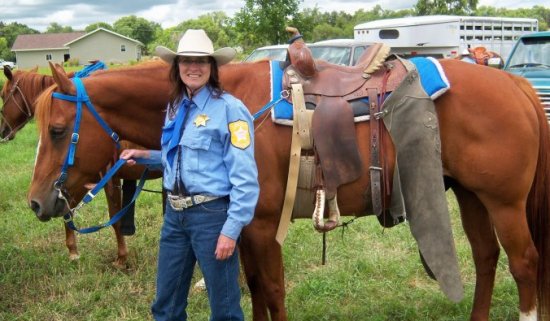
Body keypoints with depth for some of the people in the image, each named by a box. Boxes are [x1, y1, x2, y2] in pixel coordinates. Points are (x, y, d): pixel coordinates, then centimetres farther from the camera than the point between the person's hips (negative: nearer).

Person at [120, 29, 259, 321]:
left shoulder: (229, 108, -13)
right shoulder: (175, 107, 10)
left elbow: (244, 177, -16)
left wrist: (231, 229, -20)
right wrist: (144, 155, 9)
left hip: (212, 214, -7)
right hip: (175, 213, 7)